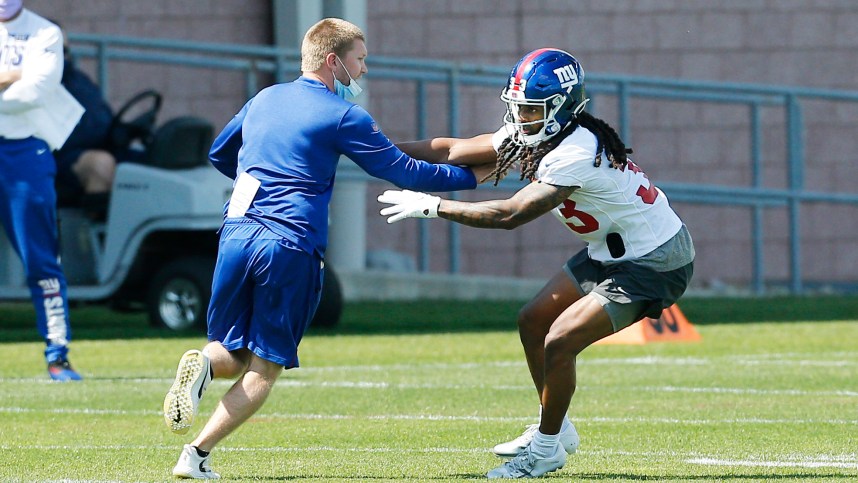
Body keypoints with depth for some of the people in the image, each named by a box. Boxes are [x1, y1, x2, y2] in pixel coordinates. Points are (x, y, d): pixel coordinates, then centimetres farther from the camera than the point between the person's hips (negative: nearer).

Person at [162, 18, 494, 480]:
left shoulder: (263, 100, 17)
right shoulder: (342, 116, -1)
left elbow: (219, 154, 32)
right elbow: (403, 171, 2)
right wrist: (473, 175, 14)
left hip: (237, 233, 5)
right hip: (291, 246, -5)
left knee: (234, 355, 17)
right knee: (263, 370, 3)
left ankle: (204, 363, -19)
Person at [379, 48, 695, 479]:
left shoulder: (575, 154, -30)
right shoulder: (533, 133, -2)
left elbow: (509, 215, -31)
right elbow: (456, 150, 7)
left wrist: (431, 206, -27)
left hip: (653, 264, -10)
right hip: (612, 251, 10)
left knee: (560, 342, -14)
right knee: (533, 322, 12)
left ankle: (546, 449, 4)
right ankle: (555, 429, 26)